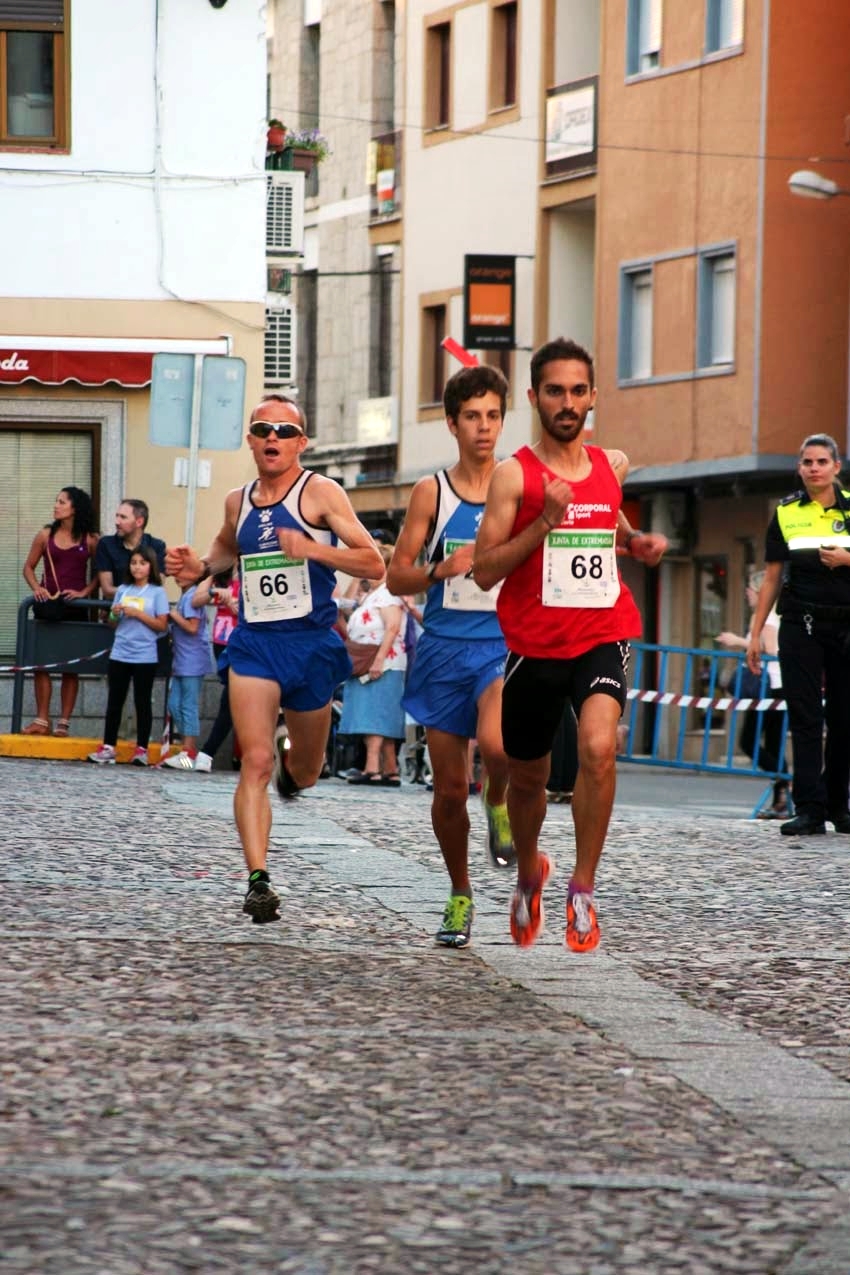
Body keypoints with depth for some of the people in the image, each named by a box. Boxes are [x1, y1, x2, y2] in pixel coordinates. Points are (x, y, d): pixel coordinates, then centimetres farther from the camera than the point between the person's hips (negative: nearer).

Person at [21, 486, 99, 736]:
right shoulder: (46, 535, 3)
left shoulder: (90, 540, -1)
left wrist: (84, 592, -13)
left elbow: (99, 573, 2)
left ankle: (63, 723, 8)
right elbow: (29, 567, 7)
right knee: (40, 663, 1)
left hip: (75, 608, -2)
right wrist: (36, 588, -10)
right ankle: (42, 721, 8)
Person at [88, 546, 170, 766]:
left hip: (144, 656, -4)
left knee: (142, 702, 2)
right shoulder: (123, 590, 9)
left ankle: (142, 749, 6)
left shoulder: (157, 593, -1)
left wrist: (137, 614, -14)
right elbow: (113, 623, 15)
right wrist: (115, 615, -7)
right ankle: (108, 747, 7)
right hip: (120, 654, 4)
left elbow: (161, 625, -7)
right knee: (114, 701, 5)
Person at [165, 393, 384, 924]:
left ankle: (291, 763, 53)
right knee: (255, 762, -15)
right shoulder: (238, 501, 9)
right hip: (254, 642, 2)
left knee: (304, 775, 15)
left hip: (312, 642, -2)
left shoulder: (321, 493, -6)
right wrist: (201, 568, 10)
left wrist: (313, 548, -24)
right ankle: (258, 880, -18)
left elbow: (374, 563, -10)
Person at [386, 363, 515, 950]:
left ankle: (499, 802, 4)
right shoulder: (431, 492, 3)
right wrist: (442, 570, -14)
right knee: (449, 787, 4)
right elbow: (398, 575, 4)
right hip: (444, 648, 1)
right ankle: (460, 896, 23)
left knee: (495, 742, -31)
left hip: (504, 643, -1)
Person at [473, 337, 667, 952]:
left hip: (603, 635, 1)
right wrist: (545, 521, -21)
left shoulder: (613, 465, 7)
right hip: (534, 643, -1)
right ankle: (529, 873, 45)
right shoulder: (514, 474, -6)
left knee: (599, 747, -26)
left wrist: (637, 542, 10)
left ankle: (583, 888, -13)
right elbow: (484, 570, -11)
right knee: (528, 777, 14)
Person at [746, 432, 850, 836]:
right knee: (805, 717, -6)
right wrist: (755, 633, 7)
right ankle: (809, 810, -8)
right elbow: (772, 579, 10)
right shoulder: (786, 513, 7)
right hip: (800, 625, 0)